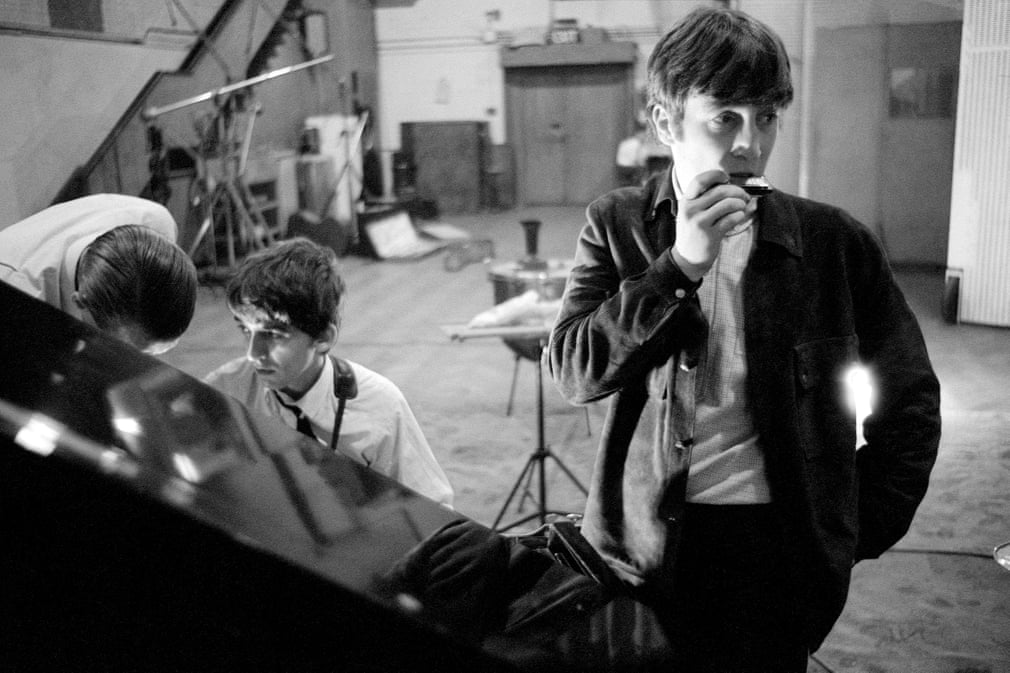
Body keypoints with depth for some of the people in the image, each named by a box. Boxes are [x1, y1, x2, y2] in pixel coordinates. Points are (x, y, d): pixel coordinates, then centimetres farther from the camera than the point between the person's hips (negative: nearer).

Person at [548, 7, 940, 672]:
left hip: (779, 544, 0)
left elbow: (910, 397, 7)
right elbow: (572, 372, -11)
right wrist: (680, 264, -19)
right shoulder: (617, 225, -1)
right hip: (646, 545, 1)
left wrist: (865, 530, 2)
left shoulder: (834, 241, -2)